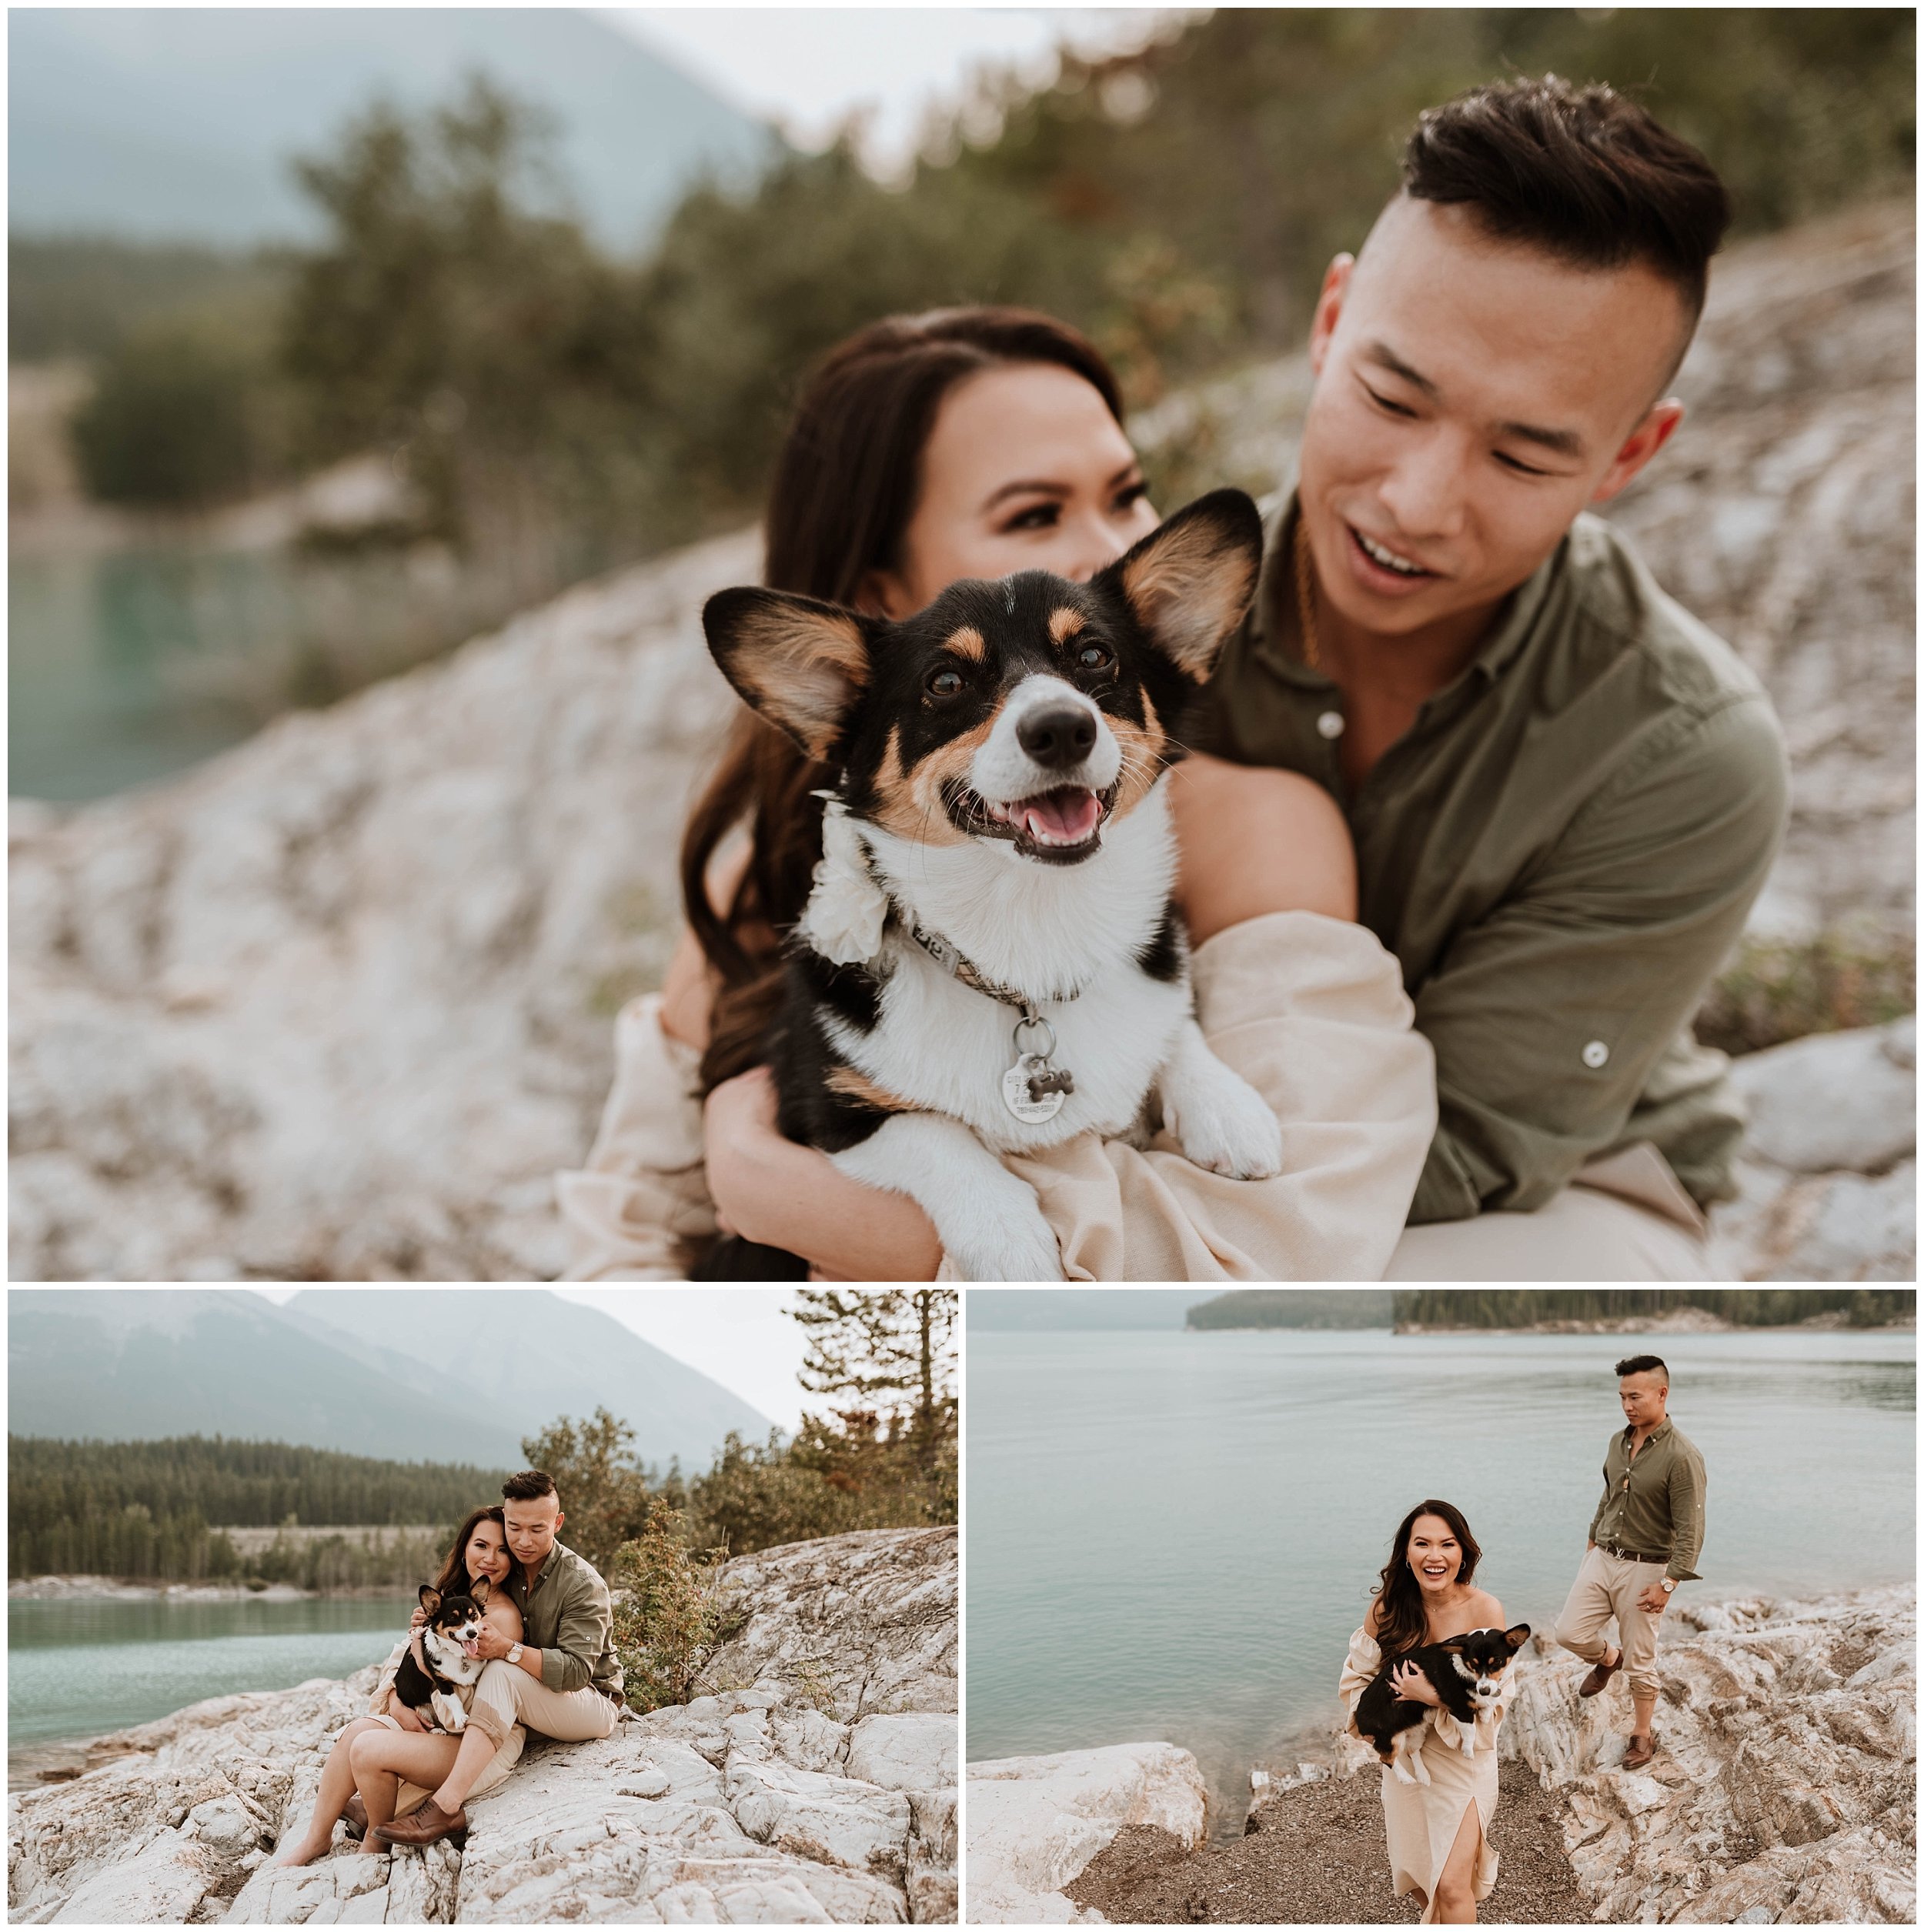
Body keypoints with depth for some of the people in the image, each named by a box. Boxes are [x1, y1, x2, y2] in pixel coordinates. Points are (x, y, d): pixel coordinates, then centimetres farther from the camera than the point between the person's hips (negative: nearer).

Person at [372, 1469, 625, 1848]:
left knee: (502, 1673, -35)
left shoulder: (582, 1583, -17)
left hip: (593, 1707, -7)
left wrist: (507, 1650, -39)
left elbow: (576, 1671, -26)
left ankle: (444, 1806, -41)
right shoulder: (504, 1573, 1)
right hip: (522, 1713, 7)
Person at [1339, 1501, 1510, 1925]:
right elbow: (1358, 1675, 3)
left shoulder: (1485, 1610, -20)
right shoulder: (1388, 1606, -12)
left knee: (1451, 1886, -10)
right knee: (1414, 1874, 20)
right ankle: (1434, 1919, 51)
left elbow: (1491, 1707, -17)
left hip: (1463, 1759, -3)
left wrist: (1434, 1698, -29)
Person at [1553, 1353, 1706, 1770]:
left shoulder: (1682, 1456, -20)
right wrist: (1594, 1540, 24)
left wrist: (1667, 1584, -23)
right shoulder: (1618, 1442, 3)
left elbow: (1690, 1531, -20)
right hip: (1602, 1558, 6)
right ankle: (1608, 1659, 32)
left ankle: (1643, 1736, 24)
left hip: (1645, 1568, -6)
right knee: (1570, 1633, -1)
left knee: (1640, 1662, 4)